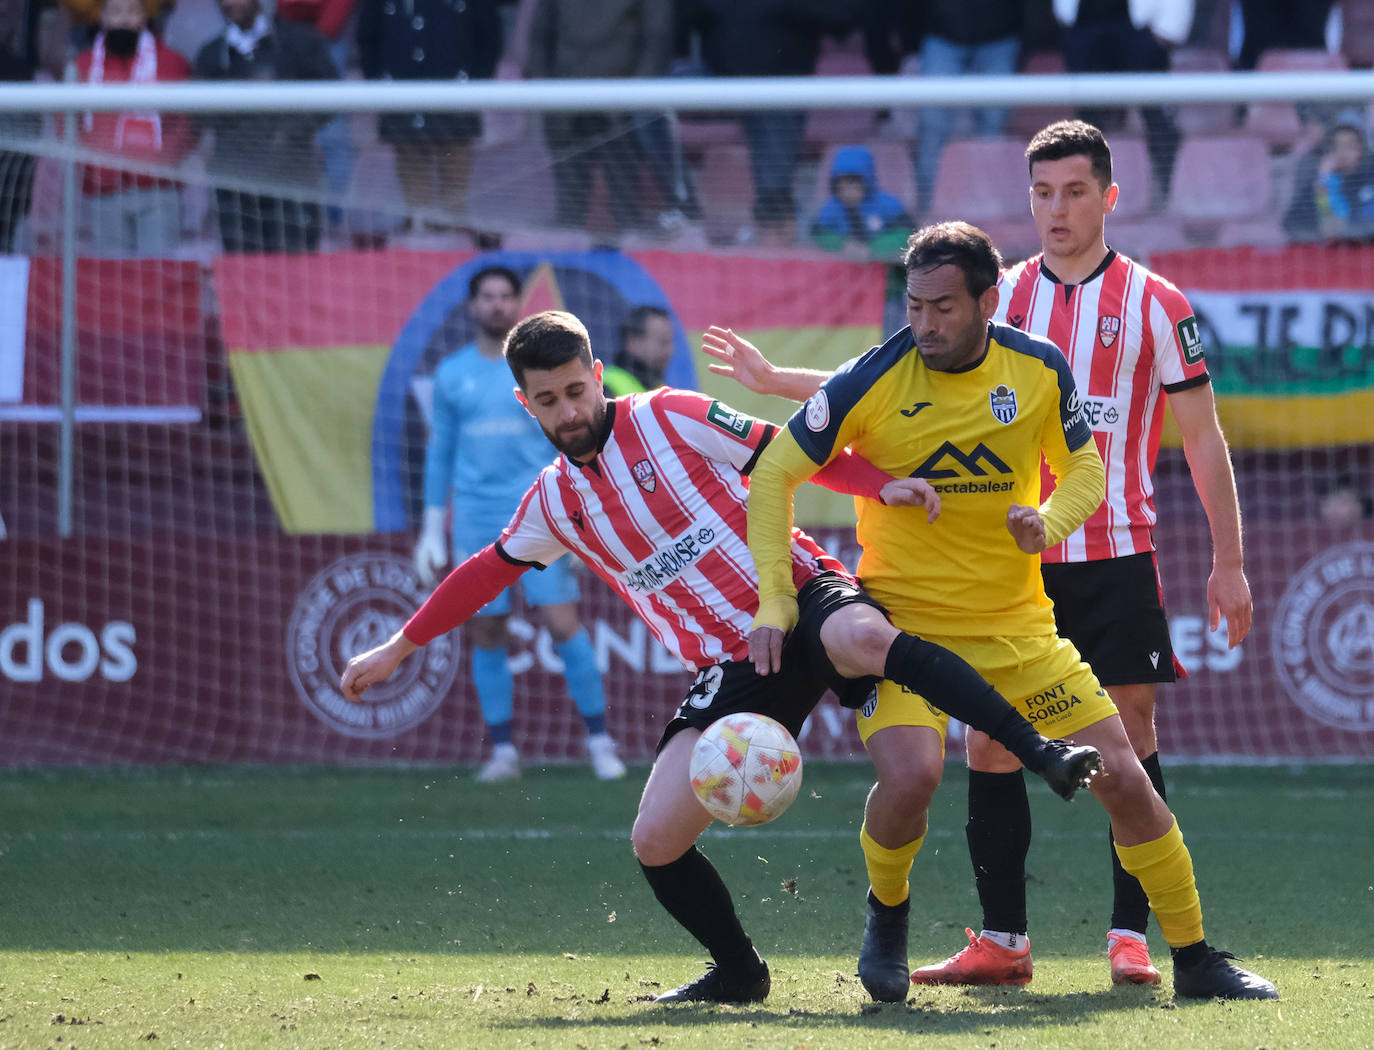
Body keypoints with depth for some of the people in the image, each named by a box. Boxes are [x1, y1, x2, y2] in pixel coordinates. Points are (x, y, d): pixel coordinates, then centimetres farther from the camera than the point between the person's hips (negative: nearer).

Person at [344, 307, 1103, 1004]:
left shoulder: (669, 418, 0)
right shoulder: (554, 502, 13)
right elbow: (487, 571, 29)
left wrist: (884, 485, -13)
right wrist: (397, 649, 34)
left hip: (799, 599, -5)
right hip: (733, 669, 5)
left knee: (863, 638, -42)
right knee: (656, 841, -9)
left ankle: (1044, 753, -48)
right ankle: (738, 973, 13)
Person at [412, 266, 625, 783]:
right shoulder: (451, 373, 10)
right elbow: (440, 452, 16)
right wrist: (432, 530, 13)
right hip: (476, 520, 3)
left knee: (563, 624, -9)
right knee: (486, 636, 1)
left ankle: (600, 741, -2)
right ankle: (502, 750, 9)